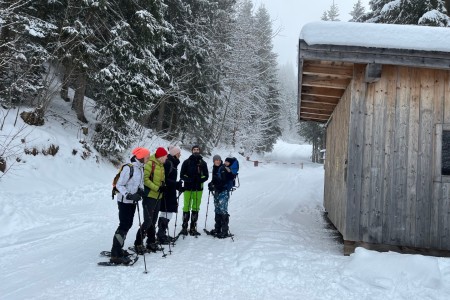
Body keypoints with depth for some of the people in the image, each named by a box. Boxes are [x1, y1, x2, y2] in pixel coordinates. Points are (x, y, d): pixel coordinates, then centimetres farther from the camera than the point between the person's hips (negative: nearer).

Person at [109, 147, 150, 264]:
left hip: (132, 201, 9)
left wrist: (141, 190, -5)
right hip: (124, 201, -9)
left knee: (128, 225, 14)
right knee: (124, 226, -8)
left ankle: (118, 249, 28)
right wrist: (128, 195, -29)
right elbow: (119, 185, -19)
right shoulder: (128, 168, -21)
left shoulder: (141, 168, 4)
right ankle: (115, 255, -1)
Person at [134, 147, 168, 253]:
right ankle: (138, 243, 3)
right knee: (148, 221, -9)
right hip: (149, 196, -8)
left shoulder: (161, 166, 14)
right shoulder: (150, 163, -11)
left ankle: (151, 243, 23)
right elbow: (145, 179, -17)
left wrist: (163, 186, -2)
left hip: (158, 197, 8)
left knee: (153, 222, 14)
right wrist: (157, 188, -19)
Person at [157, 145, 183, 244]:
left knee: (166, 214, 14)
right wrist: (176, 184, -24)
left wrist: (178, 187, 14)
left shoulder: (173, 163, 17)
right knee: (166, 213, -6)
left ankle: (162, 234, 22)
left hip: (170, 192, 10)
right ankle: (161, 235, 1)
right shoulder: (168, 163, -14)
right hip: (166, 193, -10)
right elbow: (164, 179, -21)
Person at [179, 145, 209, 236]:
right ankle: (184, 227, 4)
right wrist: (188, 179, -15)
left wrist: (200, 179, -12)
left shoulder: (203, 163, 11)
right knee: (186, 208, -4)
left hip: (198, 188, 2)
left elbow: (206, 176, 8)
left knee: (196, 208, 4)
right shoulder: (187, 162, 7)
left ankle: (193, 228, 12)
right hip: (188, 188, -1)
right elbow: (182, 175, 3)